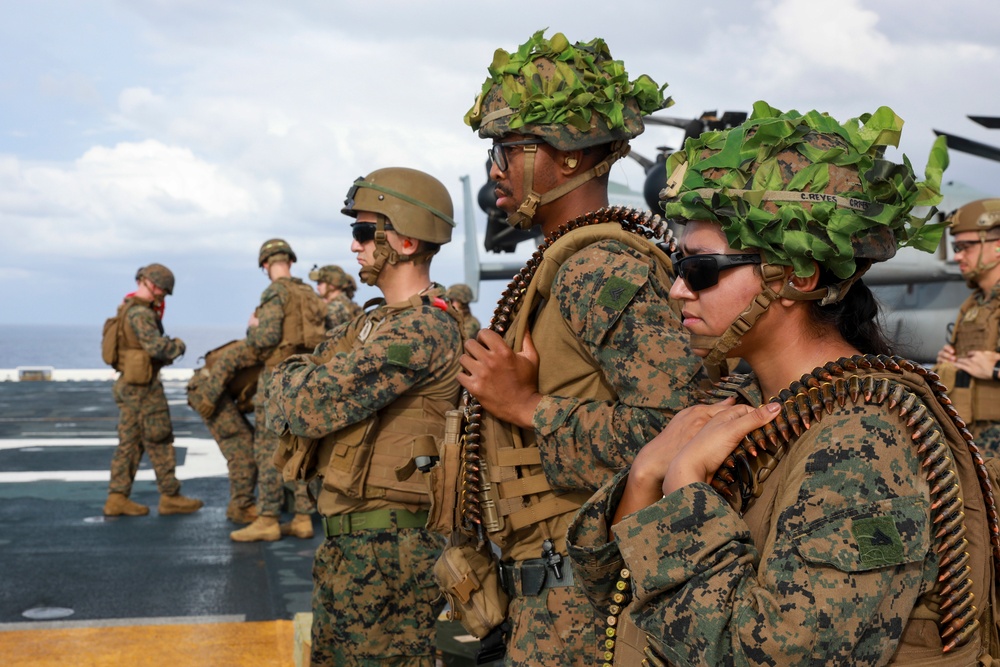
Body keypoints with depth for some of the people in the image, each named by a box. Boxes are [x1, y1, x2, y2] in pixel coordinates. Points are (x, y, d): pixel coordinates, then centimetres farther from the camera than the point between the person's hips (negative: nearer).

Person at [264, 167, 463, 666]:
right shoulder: (373, 324, 14)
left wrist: (291, 381, -2)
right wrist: (302, 384, -6)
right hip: (346, 540, 10)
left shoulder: (422, 328, -19)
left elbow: (309, 407, -22)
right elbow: (282, 402, 15)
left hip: (385, 550, -10)